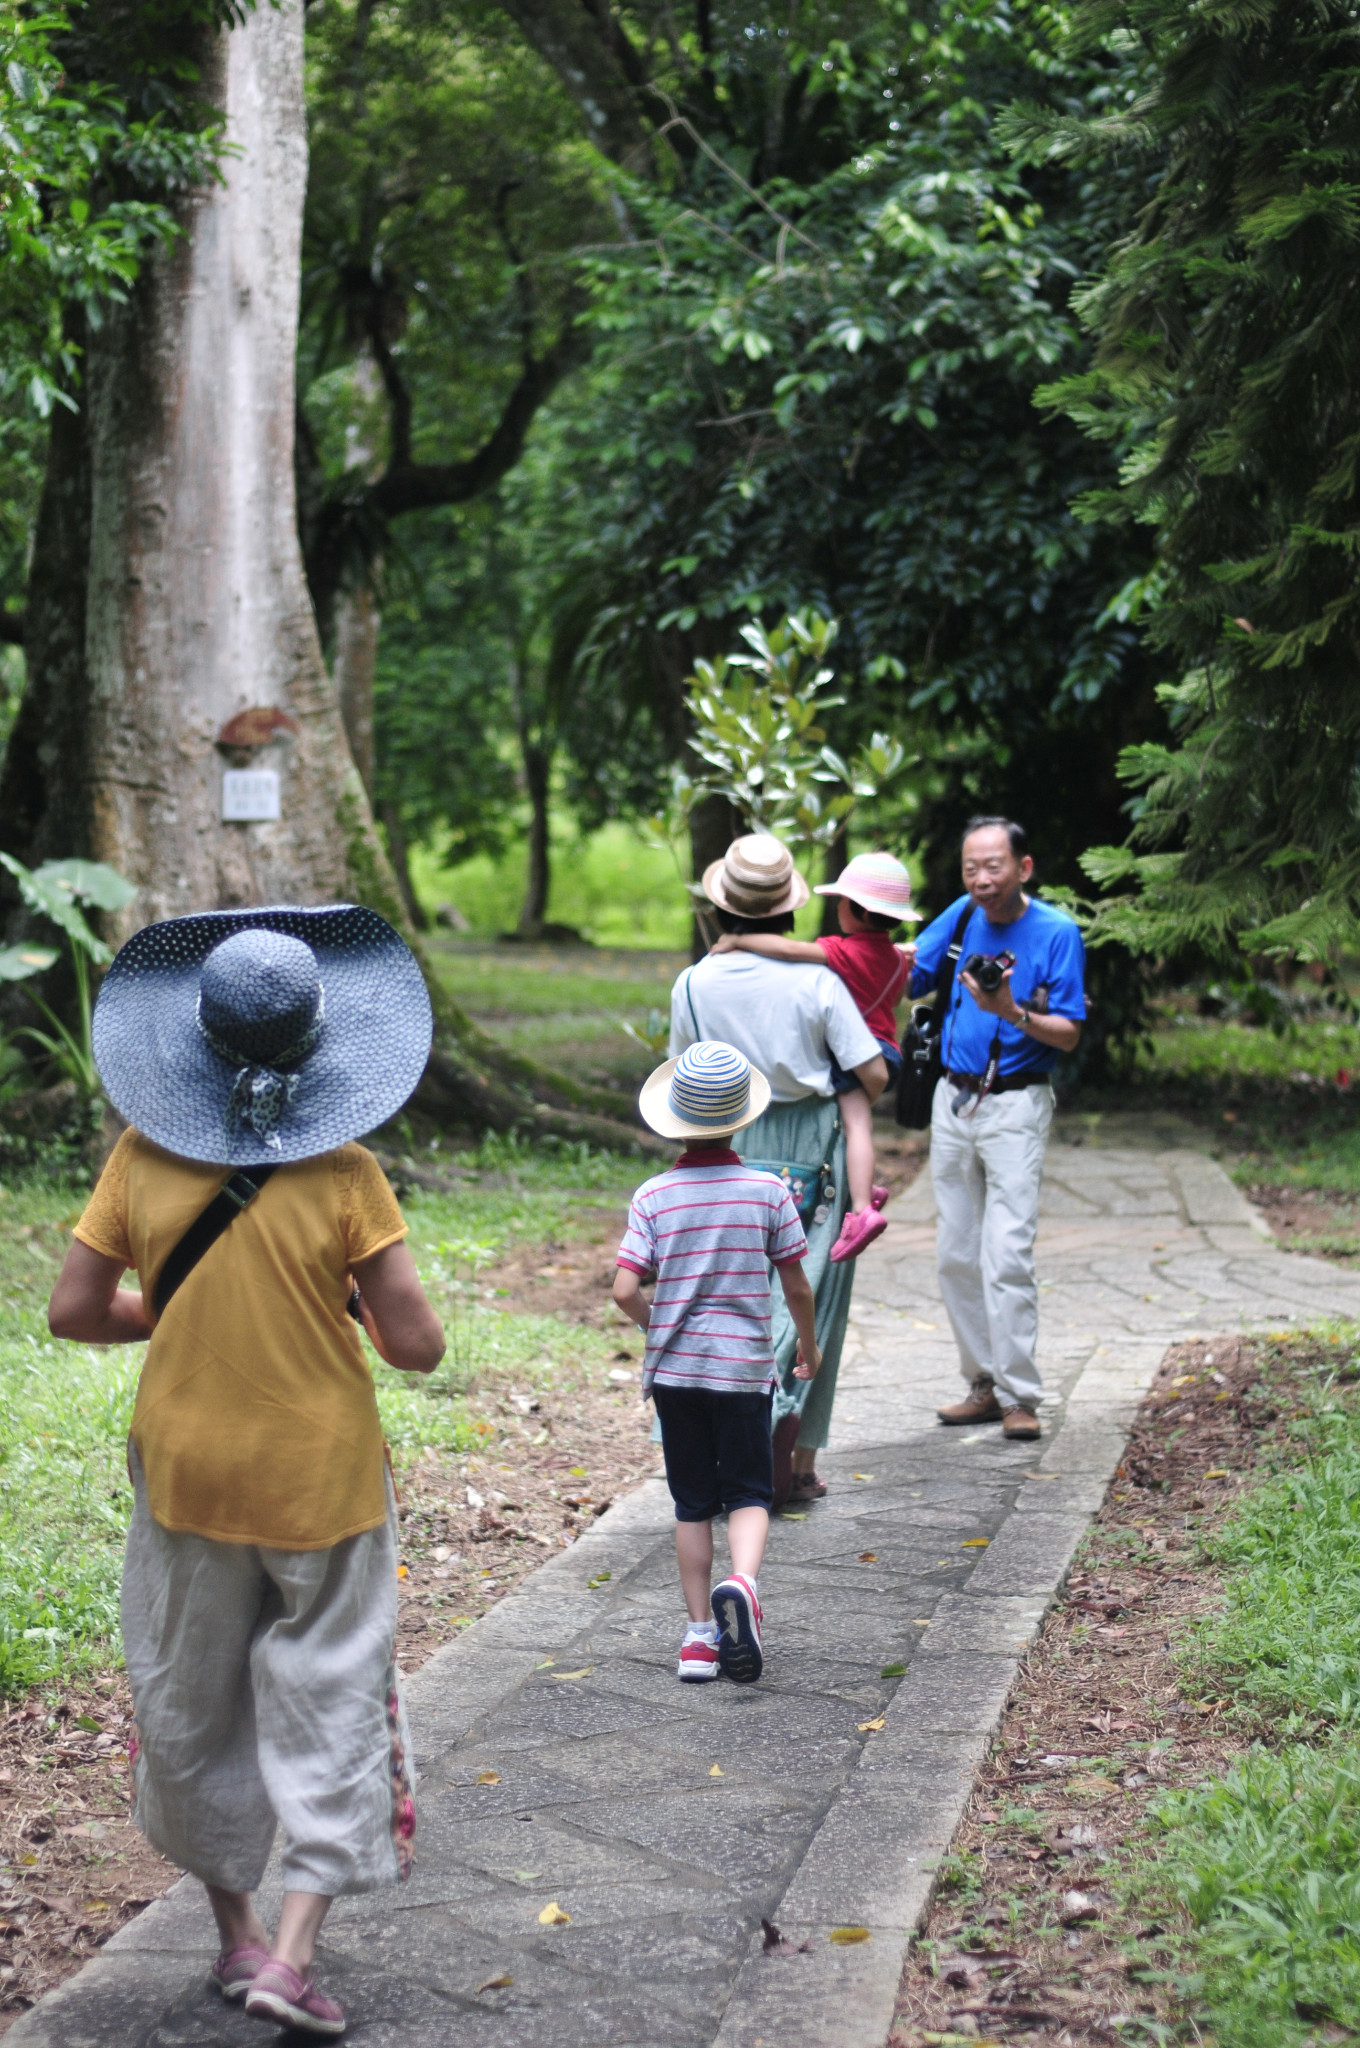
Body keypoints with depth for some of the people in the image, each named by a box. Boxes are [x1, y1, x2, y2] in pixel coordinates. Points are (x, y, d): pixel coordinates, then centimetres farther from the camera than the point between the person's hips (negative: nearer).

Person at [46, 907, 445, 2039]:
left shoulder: (143, 1160, -9)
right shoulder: (344, 1175, -16)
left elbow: (75, 1311, -5)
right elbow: (416, 1347, -16)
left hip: (186, 1470, 3)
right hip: (321, 1478, -2)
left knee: (192, 1703, 19)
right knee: (330, 1699, 10)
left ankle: (237, 1932, 30)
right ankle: (293, 1955, 2)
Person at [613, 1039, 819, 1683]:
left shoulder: (654, 1196, -5)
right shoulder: (768, 1191, -6)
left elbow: (625, 1291, -12)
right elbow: (797, 1288, -1)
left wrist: (656, 1325, 10)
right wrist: (809, 1346, 17)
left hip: (674, 1366, 1)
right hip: (744, 1365, -1)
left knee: (692, 1502, 12)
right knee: (749, 1492, 8)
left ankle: (700, 1632, 12)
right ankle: (741, 1582, -21)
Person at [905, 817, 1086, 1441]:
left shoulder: (1056, 932, -9)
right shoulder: (962, 916, 5)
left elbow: (1068, 1035, -10)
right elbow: (907, 978, 10)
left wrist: (1011, 1012, -25)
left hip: (1016, 1103, -6)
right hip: (953, 1098, 6)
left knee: (1006, 1256, -13)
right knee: (956, 1255, 8)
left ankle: (1019, 1396, -9)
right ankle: (985, 1383, 18)